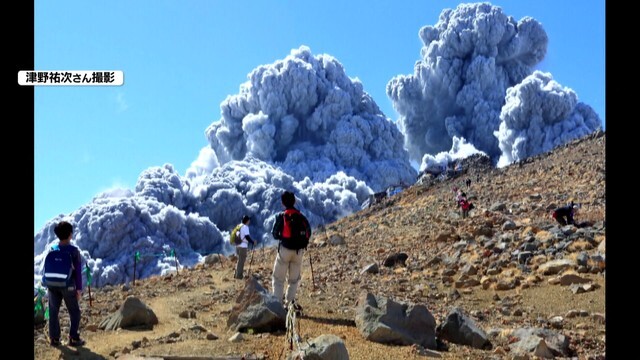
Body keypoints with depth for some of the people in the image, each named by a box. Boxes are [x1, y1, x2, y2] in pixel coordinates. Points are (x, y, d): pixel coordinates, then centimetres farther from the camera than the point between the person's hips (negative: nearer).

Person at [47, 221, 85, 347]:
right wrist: (79, 288, -3)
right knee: (74, 312, 9)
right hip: (68, 285, -3)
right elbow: (77, 271, -9)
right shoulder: (74, 250, -10)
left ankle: (54, 338, 13)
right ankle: (73, 338, 5)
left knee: (53, 312, 11)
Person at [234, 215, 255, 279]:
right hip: (243, 246, -9)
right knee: (241, 261, -2)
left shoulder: (239, 226, 12)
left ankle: (237, 274, 24)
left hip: (238, 246, 9)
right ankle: (239, 275, 2)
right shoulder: (245, 227, -13)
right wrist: (253, 242, -9)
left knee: (240, 260, 19)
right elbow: (247, 236, -19)